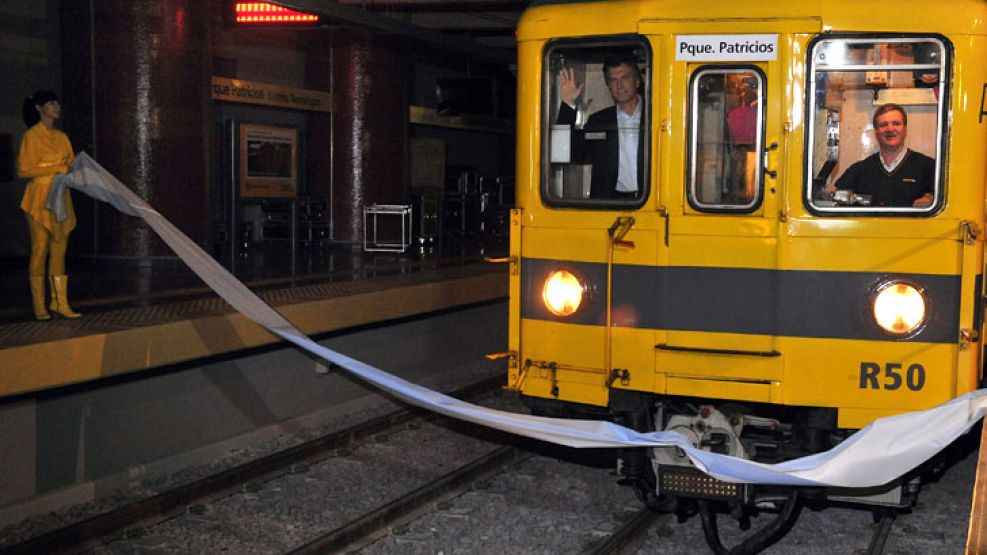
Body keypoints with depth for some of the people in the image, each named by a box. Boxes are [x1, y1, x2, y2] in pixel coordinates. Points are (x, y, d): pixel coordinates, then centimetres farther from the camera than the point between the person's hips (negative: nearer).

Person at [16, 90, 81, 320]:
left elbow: (70, 163, 20)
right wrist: (57, 168, -15)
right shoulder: (31, 136, -5)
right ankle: (39, 306, 2)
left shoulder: (61, 137, 15)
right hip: (40, 199, -6)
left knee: (59, 251, 4)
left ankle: (61, 303, 6)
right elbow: (24, 169, -11)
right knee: (39, 251, -3)